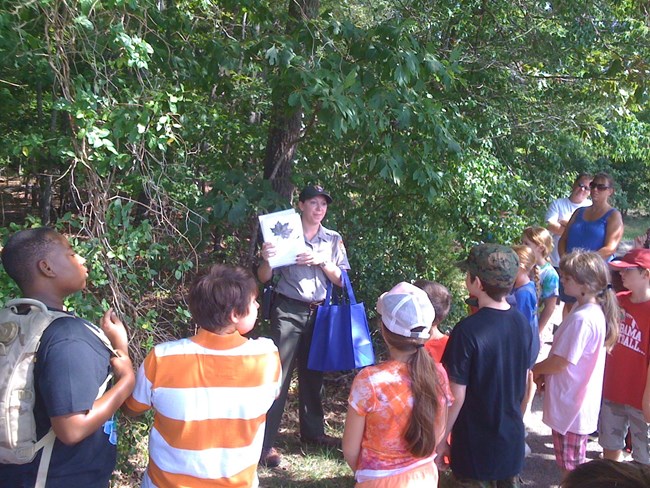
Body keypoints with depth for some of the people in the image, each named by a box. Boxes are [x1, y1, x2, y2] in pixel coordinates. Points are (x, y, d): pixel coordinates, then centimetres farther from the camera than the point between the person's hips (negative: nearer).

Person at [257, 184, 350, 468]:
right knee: (278, 373, -7)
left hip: (319, 312, 4)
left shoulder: (333, 240, 9)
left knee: (313, 372, 13)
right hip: (288, 311, -4)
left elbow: (340, 281, 4)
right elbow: (264, 278, -1)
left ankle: (312, 431, 29)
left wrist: (323, 261, -12)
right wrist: (266, 259, -22)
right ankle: (265, 443, -2)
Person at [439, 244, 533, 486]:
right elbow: (524, 381, 6)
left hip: (475, 442, -5)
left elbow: (456, 396, -20)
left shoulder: (467, 331, -24)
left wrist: (441, 439, -8)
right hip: (512, 435, 5)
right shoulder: (522, 323, -6)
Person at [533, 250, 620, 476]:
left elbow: (560, 362, -23)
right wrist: (545, 372, 7)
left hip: (569, 404, -9)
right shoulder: (596, 311, 3)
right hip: (579, 401, 9)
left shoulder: (582, 319, -28)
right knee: (574, 465, 24)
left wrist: (536, 369, -6)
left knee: (570, 467, 8)